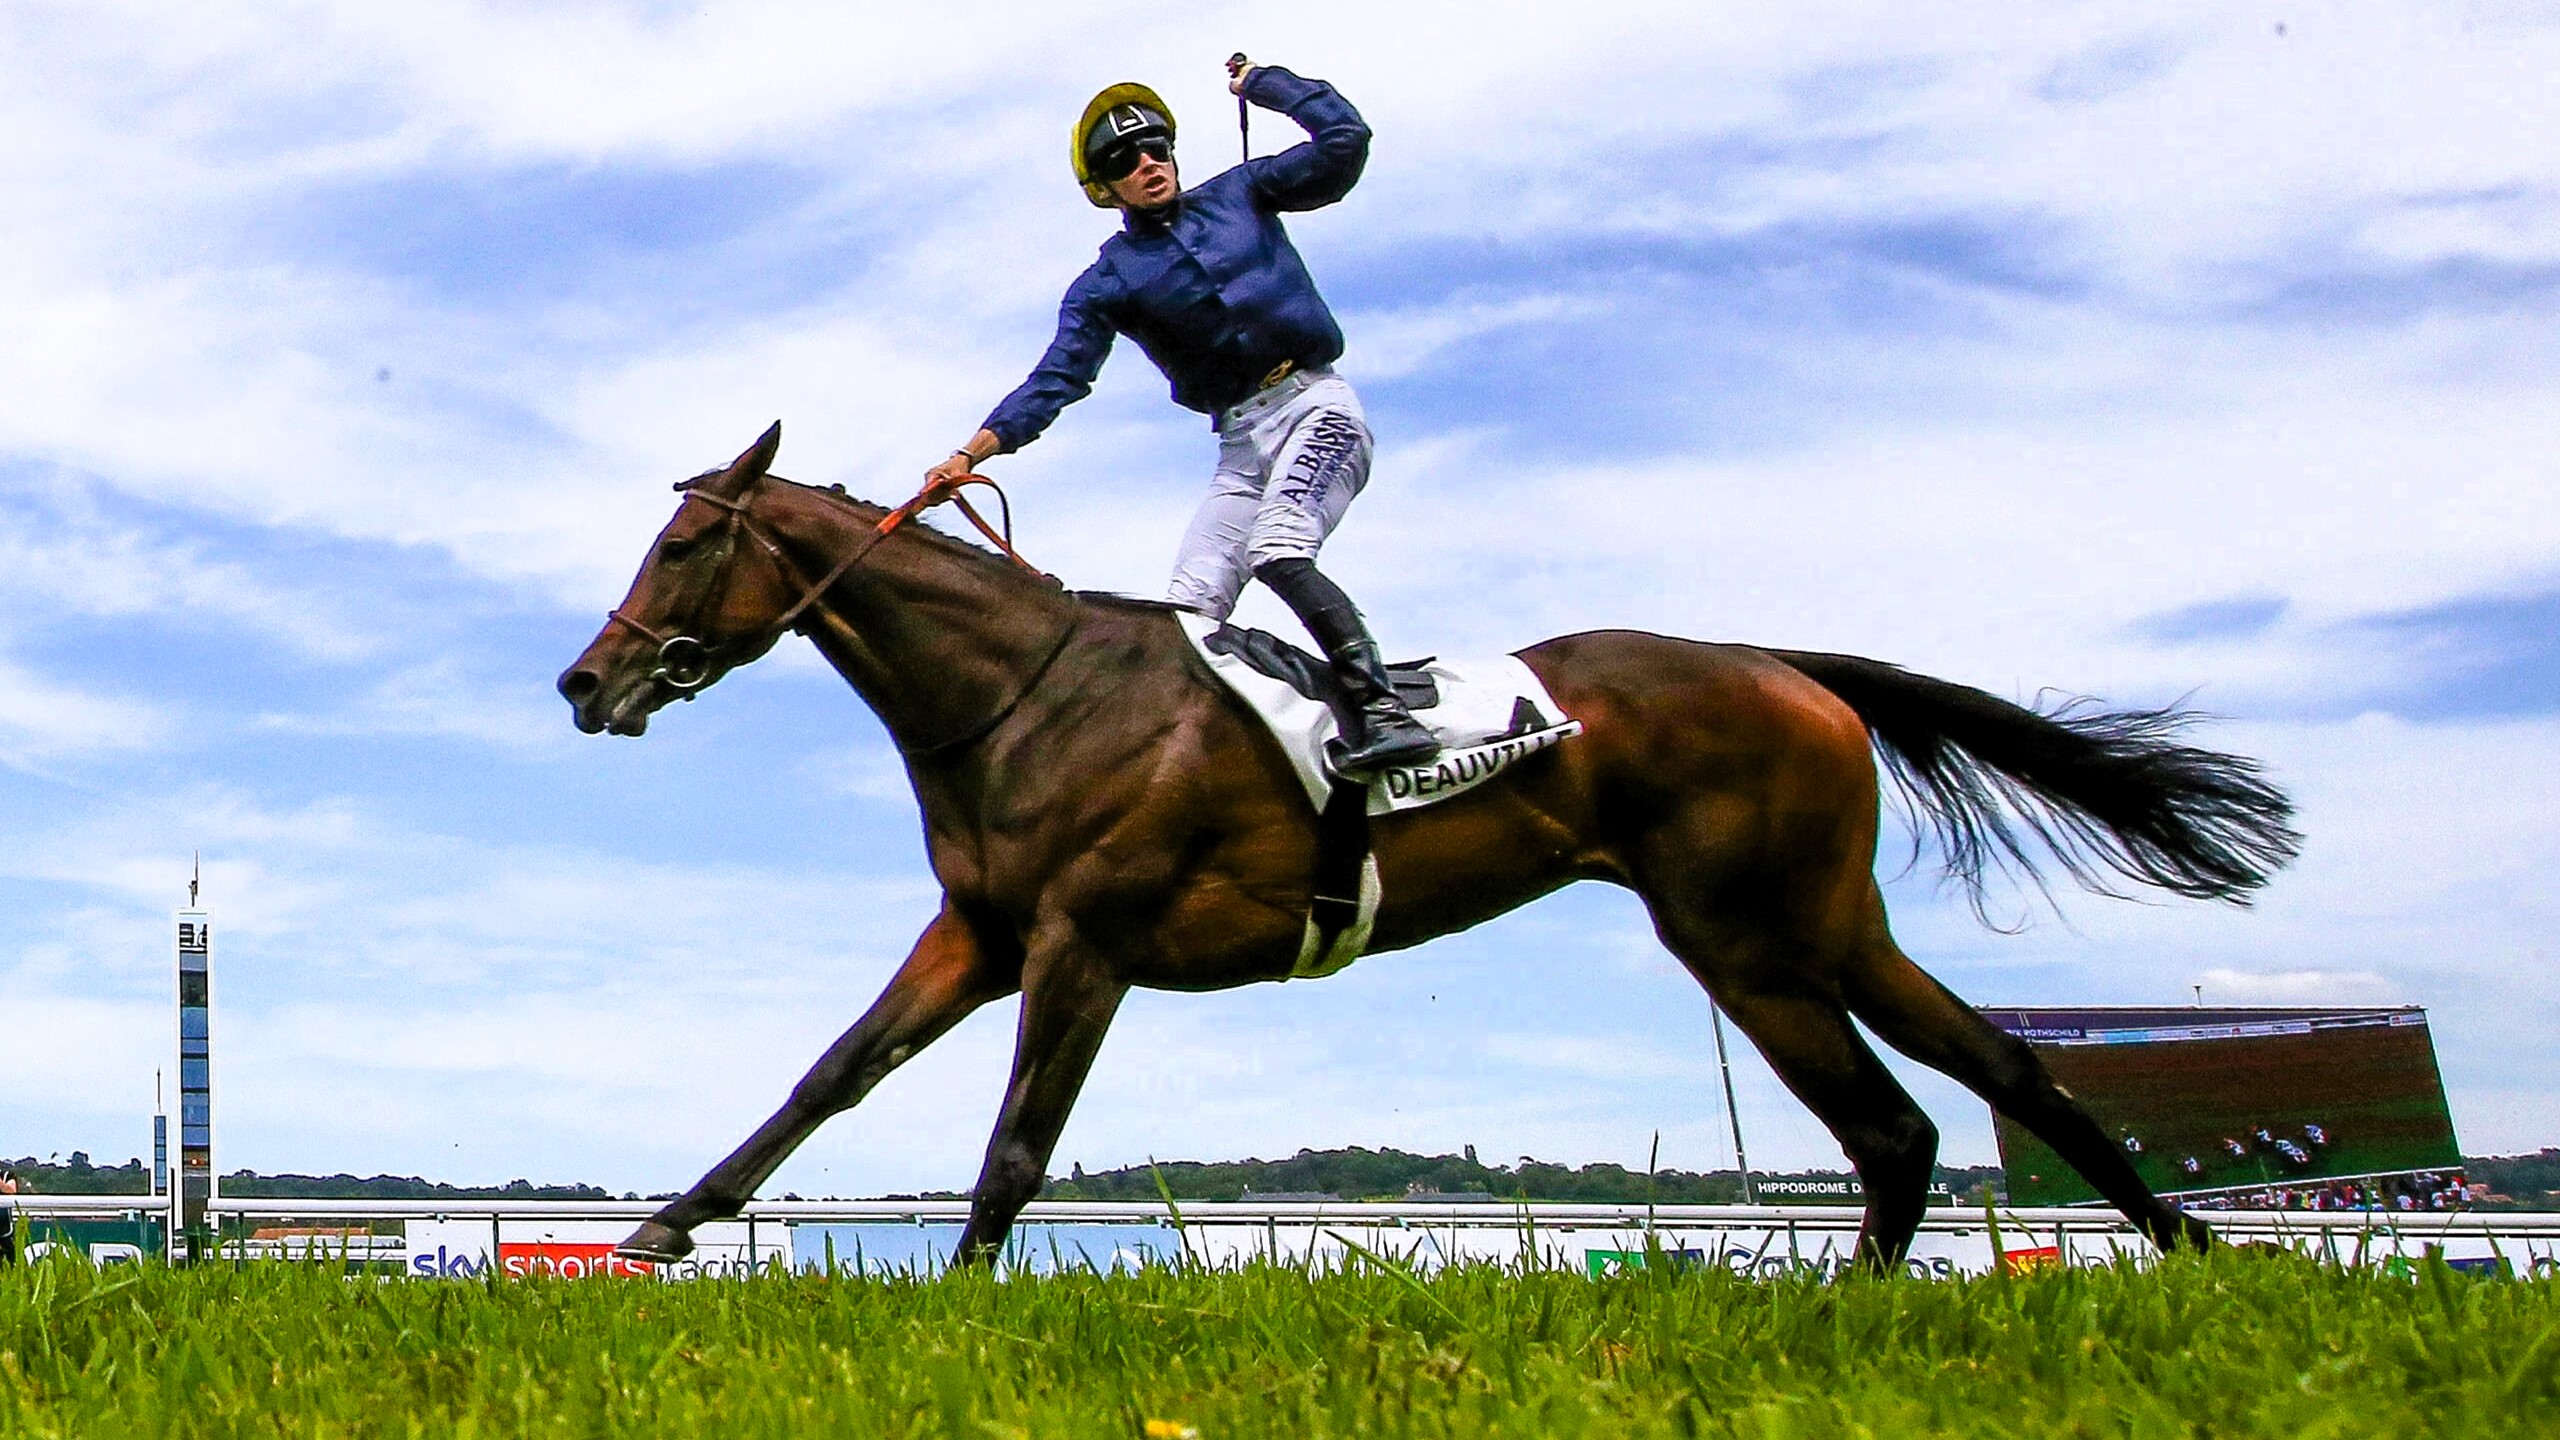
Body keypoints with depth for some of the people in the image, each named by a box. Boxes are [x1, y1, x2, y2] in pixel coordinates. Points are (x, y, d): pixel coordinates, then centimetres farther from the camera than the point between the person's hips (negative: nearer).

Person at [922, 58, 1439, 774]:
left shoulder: (1240, 194, 10)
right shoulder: (1107, 282, 10)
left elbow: (1344, 140, 3)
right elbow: (1055, 380, 3)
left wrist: (1261, 83, 12)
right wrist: (969, 455, -9)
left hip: (1317, 406, -4)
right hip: (1241, 443, 4)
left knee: (1276, 549, -30)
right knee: (1188, 611, -12)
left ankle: (1382, 710, -38)